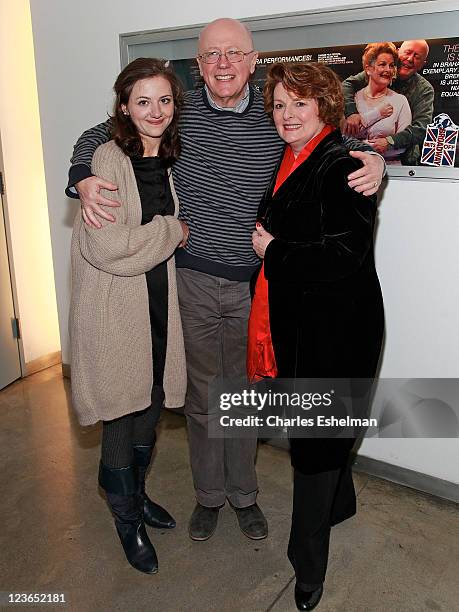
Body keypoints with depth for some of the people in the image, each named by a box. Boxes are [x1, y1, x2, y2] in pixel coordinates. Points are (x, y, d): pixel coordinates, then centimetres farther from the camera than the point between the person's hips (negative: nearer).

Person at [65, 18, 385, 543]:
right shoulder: (178, 112, -3)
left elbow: (342, 145, 11)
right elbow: (99, 136, 8)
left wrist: (372, 161, -12)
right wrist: (84, 179, -13)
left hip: (254, 283, 0)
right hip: (192, 281, 0)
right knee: (201, 395, 13)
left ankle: (243, 494, 37)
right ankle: (208, 495, 36)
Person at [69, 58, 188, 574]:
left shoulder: (170, 161, 9)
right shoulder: (108, 159, -13)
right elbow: (105, 245, -23)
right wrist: (171, 233, -12)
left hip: (159, 305, 7)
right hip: (114, 309, -6)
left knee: (150, 407, 18)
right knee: (120, 418, 7)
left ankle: (136, 494, 43)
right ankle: (127, 520, 31)